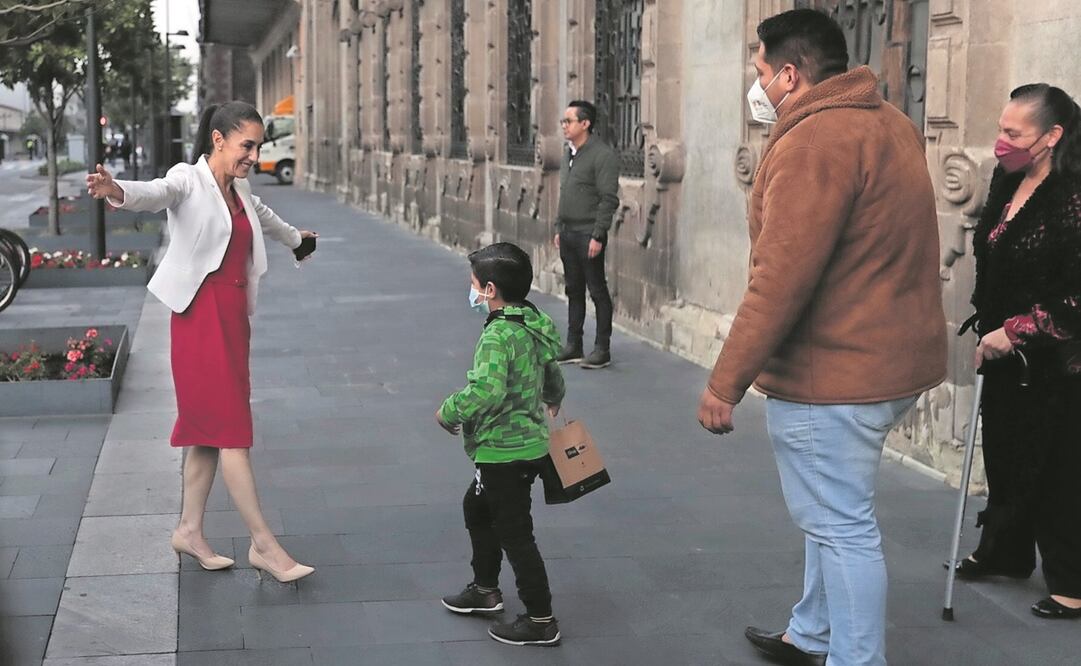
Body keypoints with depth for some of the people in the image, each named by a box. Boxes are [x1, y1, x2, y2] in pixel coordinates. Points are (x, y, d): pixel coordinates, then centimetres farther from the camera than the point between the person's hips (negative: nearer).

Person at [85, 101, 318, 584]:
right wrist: (118, 191, -56)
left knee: (210, 429, 12)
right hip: (201, 315, -8)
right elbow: (156, 193, -32)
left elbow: (264, 216, 37)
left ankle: (190, 530, 23)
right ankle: (263, 544, -3)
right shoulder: (189, 181, -9)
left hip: (233, 315, 8)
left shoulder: (240, 191, 14)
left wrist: (295, 238, 57)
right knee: (232, 430, -6)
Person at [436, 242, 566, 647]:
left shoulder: (499, 335, -24)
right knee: (476, 508, 25)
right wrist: (553, 397, 43)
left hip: (506, 452, -10)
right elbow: (551, 369, 21)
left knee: (514, 534, 0)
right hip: (528, 442, 10)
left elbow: (486, 390, -36)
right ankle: (485, 590, 38)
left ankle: (540, 621, 10)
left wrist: (448, 412, -19)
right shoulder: (534, 324, 5)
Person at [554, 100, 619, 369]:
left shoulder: (603, 155, -13)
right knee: (574, 291, 13)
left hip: (588, 235, -8)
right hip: (568, 234, 8)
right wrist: (559, 228, 16)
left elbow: (609, 200, -16)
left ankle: (602, 350, 5)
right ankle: (573, 347, 20)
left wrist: (597, 236, -19)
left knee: (597, 291, -1)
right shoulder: (569, 153, 13)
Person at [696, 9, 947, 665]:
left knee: (841, 526, 0)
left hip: (831, 373, -10)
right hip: (887, 359, 10)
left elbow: (781, 280, -25)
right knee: (837, 514, 22)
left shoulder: (815, 141, -20)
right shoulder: (888, 125, 11)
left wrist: (726, 382, -20)